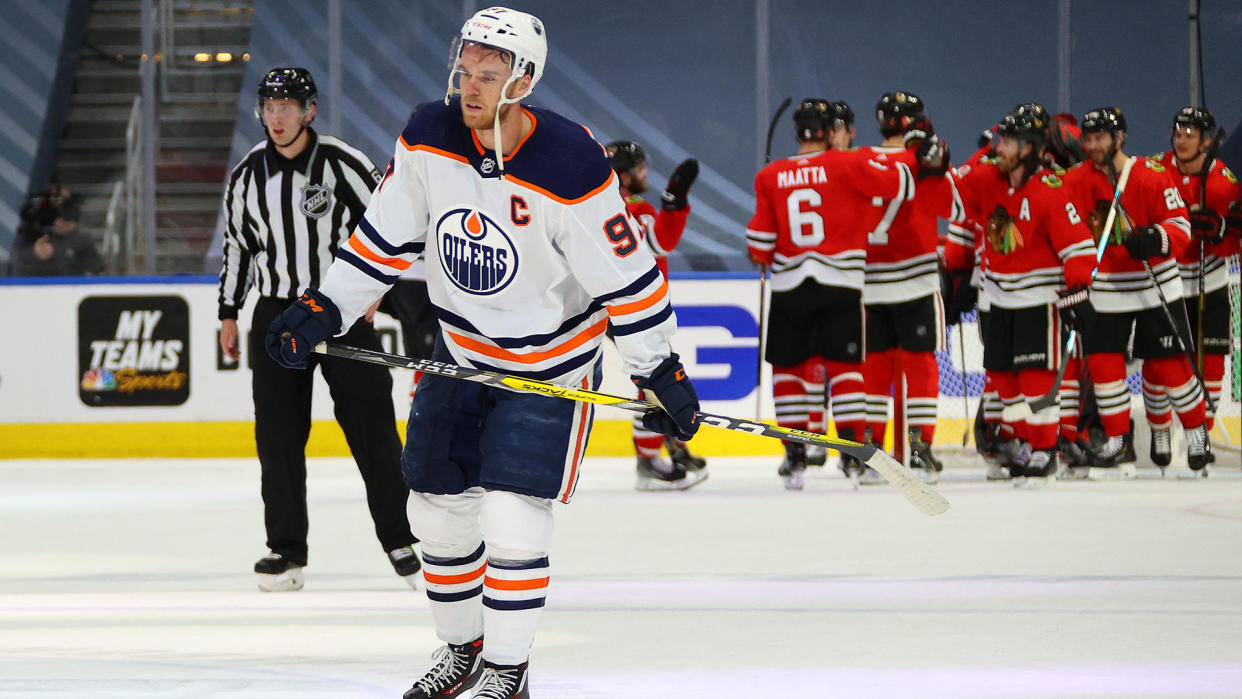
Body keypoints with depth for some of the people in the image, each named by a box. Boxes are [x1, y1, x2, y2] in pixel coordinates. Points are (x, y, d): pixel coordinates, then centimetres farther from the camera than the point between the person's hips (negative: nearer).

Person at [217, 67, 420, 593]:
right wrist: (229, 313, 15)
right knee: (279, 435, -1)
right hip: (276, 315, 3)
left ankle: (401, 542, 5)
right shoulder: (247, 175, 5)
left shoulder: (343, 163, -7)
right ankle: (287, 550, 5)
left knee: (371, 426, -3)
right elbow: (237, 246, 15)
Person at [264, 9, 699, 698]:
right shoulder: (428, 140, -11)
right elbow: (383, 238, 1)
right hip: (459, 350, 5)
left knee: (512, 516, -12)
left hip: (551, 362, -5)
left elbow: (625, 276, -18)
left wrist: (660, 373, -13)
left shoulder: (570, 168, -25)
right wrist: (321, 309, -4)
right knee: (438, 505, 10)